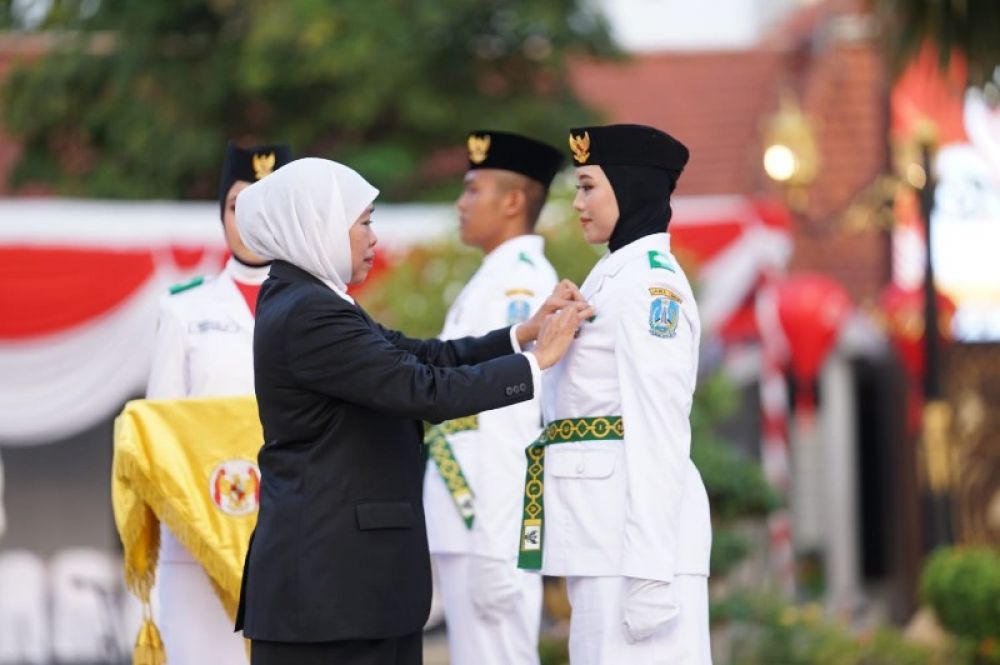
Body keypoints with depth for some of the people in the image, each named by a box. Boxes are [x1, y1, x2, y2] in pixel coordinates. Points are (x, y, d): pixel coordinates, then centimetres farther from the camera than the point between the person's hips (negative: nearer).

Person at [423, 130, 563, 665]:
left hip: (491, 529, -10)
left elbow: (513, 421, -19)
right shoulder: (491, 281, 18)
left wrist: (492, 547, -23)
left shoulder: (519, 282, -12)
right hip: (464, 525, 10)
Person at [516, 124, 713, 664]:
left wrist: (650, 572, -23)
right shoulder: (618, 275, 20)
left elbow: (658, 430, -18)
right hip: (608, 525, 10)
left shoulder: (648, 280, -11)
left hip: (637, 525, -10)